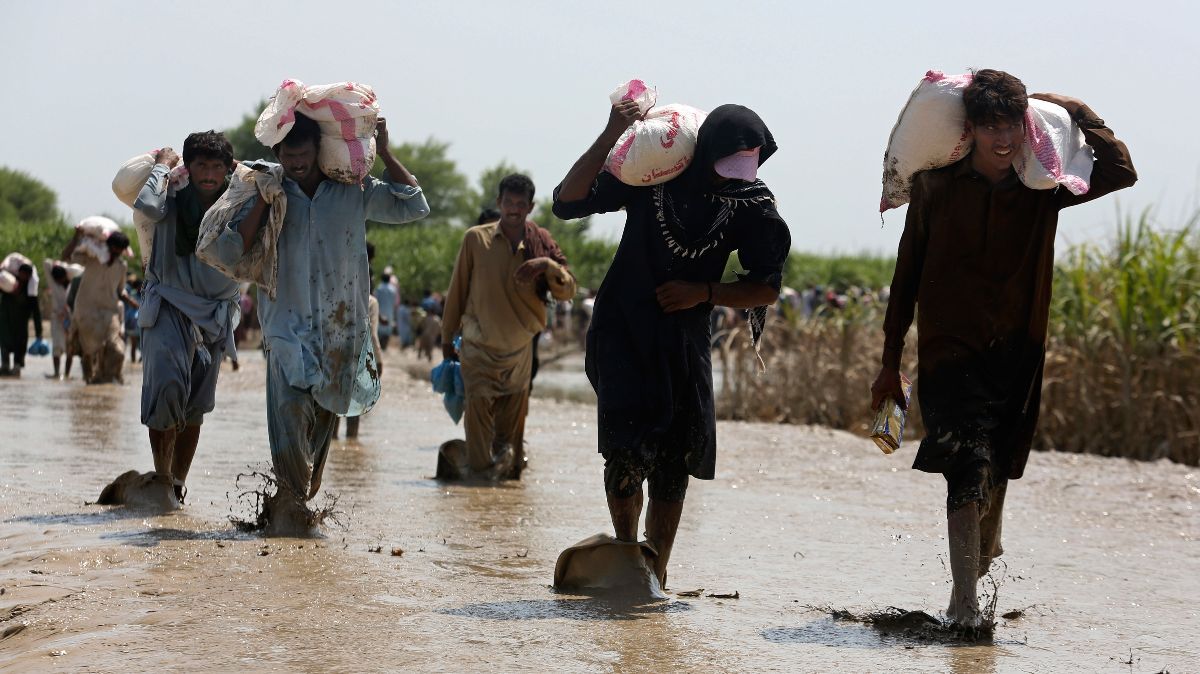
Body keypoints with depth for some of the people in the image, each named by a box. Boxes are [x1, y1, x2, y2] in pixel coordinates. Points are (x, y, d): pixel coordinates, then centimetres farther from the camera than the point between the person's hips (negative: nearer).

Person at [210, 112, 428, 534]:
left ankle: (291, 502, 18)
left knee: (323, 417, 6)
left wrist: (384, 152, 3)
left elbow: (413, 206, 9)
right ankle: (292, 504, -20)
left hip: (341, 329, 2)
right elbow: (229, 253, -1)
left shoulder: (353, 192, 7)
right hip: (288, 326, -2)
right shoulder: (269, 196, 6)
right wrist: (262, 200, -8)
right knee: (291, 408, -22)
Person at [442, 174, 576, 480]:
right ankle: (482, 474, -14)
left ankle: (509, 471, 18)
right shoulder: (475, 239, -2)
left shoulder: (541, 243, 4)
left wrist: (548, 265, -22)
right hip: (479, 347, -3)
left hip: (520, 348, 3)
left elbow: (568, 290, -2)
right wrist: (447, 337, 8)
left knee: (514, 417, 8)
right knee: (479, 410, -15)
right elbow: (457, 289, 5)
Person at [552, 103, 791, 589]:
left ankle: (654, 574, 10)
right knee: (628, 447, -18)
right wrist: (611, 136, -20)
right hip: (622, 331, -2)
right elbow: (567, 202, -11)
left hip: (684, 341, 3)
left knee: (674, 464, 0)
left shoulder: (751, 206, -2)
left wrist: (704, 292, -13)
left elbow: (767, 288, 3)